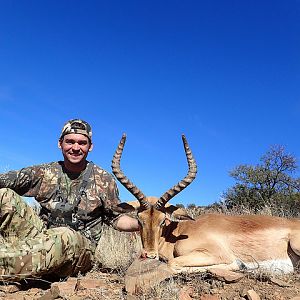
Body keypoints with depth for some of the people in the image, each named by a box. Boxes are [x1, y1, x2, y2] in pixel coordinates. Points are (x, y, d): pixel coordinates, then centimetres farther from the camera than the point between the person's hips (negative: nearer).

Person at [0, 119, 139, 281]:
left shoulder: (104, 180, 0)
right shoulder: (46, 172, 6)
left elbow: (115, 218, 5)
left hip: (79, 248, -2)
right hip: (41, 235, 3)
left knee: (65, 236, -40)